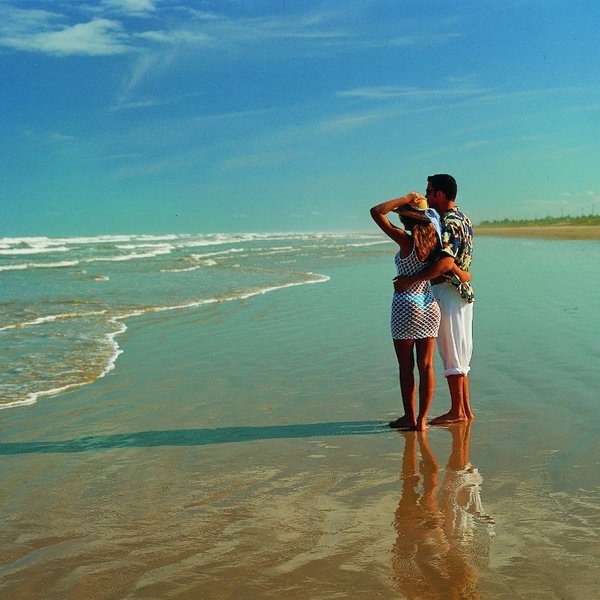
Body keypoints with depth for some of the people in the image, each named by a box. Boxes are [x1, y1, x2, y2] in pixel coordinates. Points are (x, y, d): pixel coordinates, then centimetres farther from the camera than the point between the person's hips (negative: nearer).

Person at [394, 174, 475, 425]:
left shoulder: (450, 222, -16)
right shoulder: (462, 218, 16)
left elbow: (446, 263, -30)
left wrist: (410, 280, -30)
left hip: (448, 291, -10)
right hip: (462, 291, 10)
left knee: (452, 354, -4)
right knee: (458, 354, 13)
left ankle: (457, 412, 2)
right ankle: (465, 409, 18)